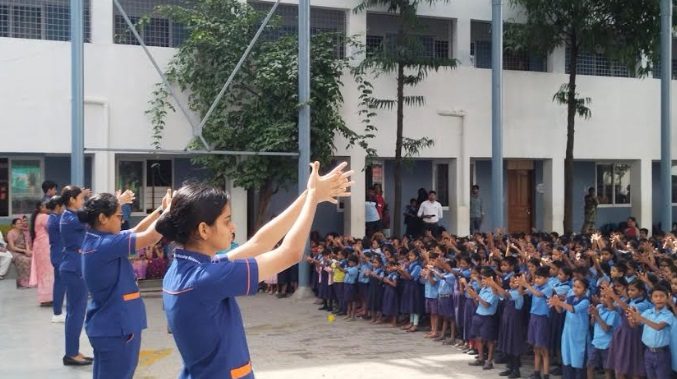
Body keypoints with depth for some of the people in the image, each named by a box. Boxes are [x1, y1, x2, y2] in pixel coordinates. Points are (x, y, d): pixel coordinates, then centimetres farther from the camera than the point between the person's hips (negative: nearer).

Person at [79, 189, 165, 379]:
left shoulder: (96, 240, 6)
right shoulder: (105, 244, -22)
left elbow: (136, 233, 12)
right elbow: (151, 237, -22)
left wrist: (161, 210, 6)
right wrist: (170, 208, -10)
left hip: (107, 326, 10)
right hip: (116, 328, -10)